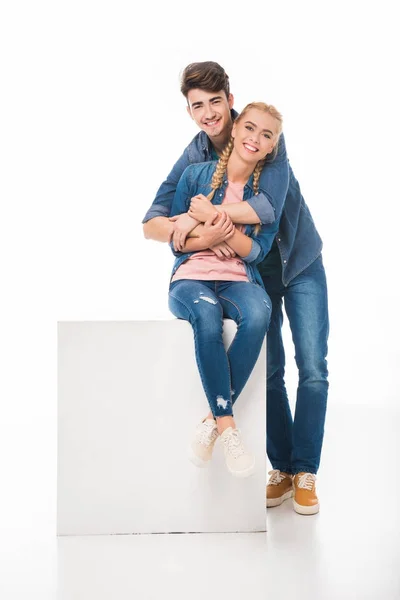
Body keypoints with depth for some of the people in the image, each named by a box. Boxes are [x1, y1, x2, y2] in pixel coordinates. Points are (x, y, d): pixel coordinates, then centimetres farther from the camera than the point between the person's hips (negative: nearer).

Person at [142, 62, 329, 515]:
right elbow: (151, 224, -15)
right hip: (252, 270, 3)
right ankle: (281, 468, 17)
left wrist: (201, 213, -29)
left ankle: (305, 471, 7)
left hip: (300, 262, -2)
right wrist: (194, 232, -35)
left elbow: (268, 209, -33)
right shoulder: (192, 158, -9)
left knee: (313, 370, -5)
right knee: (269, 372, 4)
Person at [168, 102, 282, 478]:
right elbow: (176, 242, 3)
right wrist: (208, 238, -18)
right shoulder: (195, 175, 3)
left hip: (239, 281, 2)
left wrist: (221, 223, -19)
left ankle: (213, 421, -28)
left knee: (257, 313, -36)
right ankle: (228, 426, -32)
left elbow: (256, 251, -2)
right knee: (206, 312, -39)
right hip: (191, 278, -1)